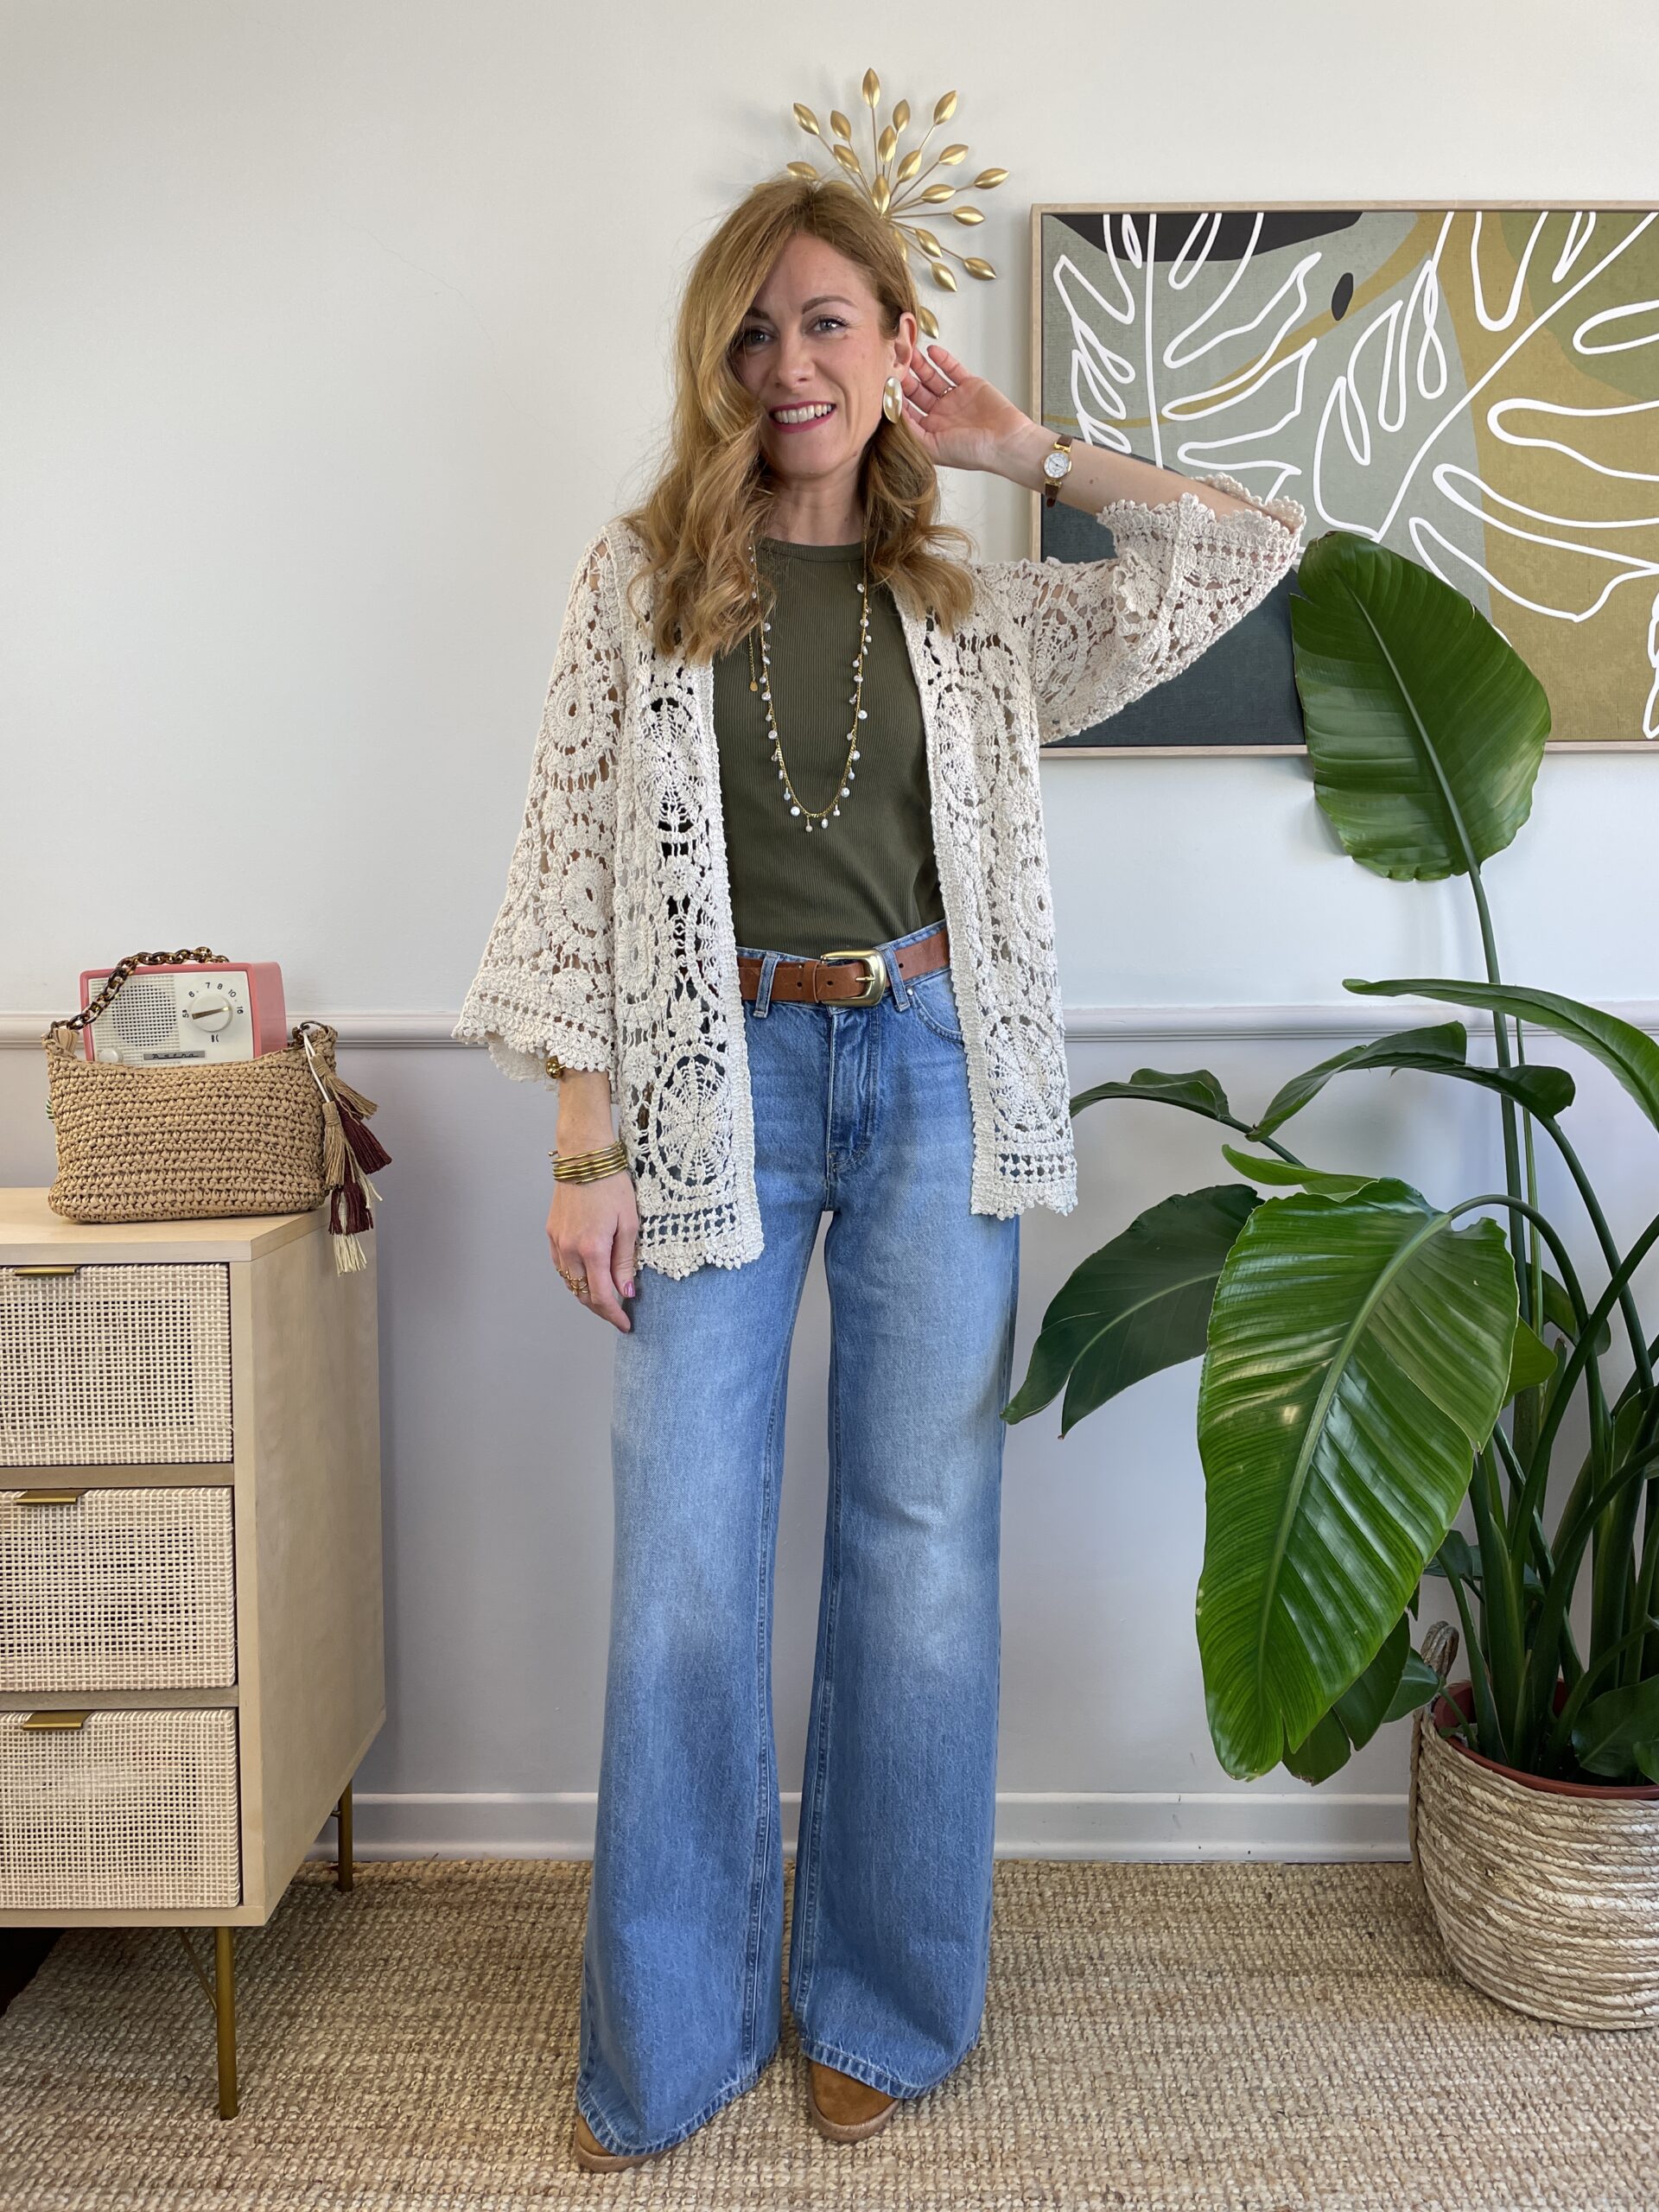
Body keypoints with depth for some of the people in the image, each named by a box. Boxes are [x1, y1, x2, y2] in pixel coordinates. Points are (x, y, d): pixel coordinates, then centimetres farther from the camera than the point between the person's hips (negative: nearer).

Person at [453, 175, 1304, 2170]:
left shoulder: (974, 612, 10)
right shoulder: (638, 581, 4)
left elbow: (1252, 546, 11)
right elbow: (574, 865, -1)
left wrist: (1023, 448, 10)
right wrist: (588, 1151, -7)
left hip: (932, 1073, 2)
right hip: (718, 1085, -1)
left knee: (922, 1542, 6)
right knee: (685, 1564, 2)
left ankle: (881, 2008, 26)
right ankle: (666, 2040, 22)